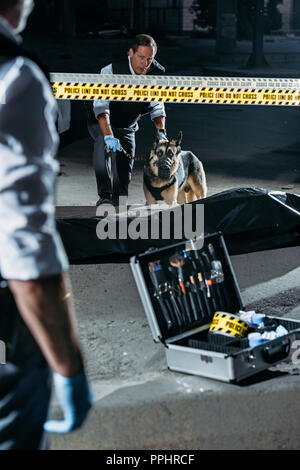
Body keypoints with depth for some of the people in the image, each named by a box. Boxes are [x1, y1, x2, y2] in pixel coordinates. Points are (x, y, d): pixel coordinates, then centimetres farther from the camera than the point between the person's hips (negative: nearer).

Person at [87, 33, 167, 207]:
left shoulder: (157, 74, -15)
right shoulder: (111, 70, -29)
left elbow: (157, 107, -6)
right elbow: (101, 105, -39)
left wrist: (161, 131, -26)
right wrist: (108, 136, -53)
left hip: (127, 128, 4)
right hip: (101, 123, -4)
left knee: (124, 173, -7)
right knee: (104, 141, -36)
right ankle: (104, 195, -34)